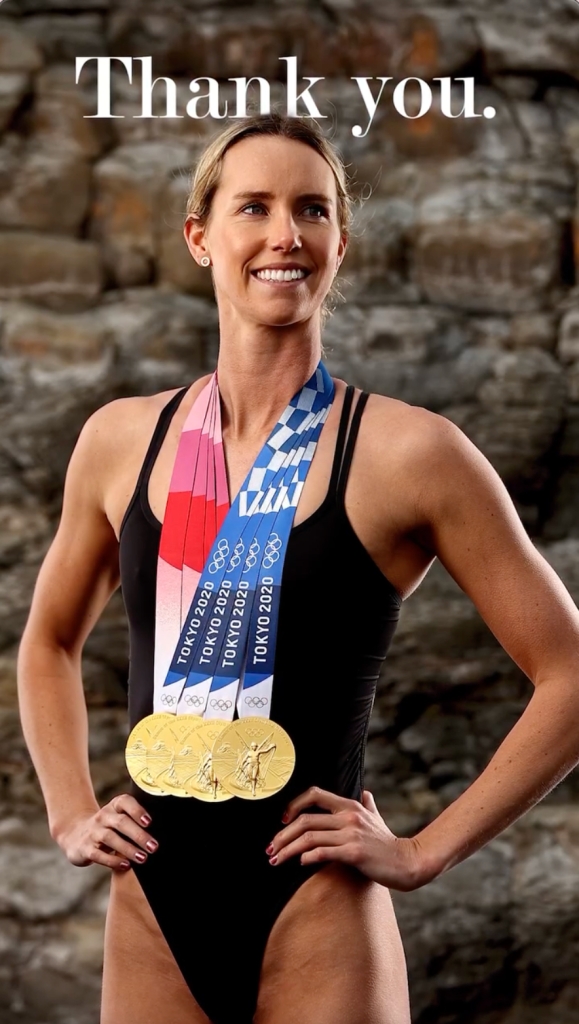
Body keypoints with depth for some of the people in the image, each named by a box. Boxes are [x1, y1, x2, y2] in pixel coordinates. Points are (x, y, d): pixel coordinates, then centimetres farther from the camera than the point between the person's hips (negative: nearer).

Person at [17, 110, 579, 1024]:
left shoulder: (408, 452, -7)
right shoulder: (120, 441, 4)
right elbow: (49, 645, 21)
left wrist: (425, 852, -7)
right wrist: (71, 814, 9)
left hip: (318, 928, -3)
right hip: (151, 923, 3)